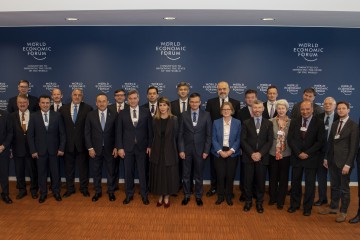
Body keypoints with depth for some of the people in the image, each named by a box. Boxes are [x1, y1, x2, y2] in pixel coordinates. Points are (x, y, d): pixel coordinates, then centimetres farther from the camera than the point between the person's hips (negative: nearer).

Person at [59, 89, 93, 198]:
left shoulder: (88, 108, -2)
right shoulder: (63, 109, 4)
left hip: (82, 143, -2)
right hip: (68, 144, 2)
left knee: (83, 167, 9)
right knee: (69, 167, 12)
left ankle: (84, 188, 23)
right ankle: (70, 188, 27)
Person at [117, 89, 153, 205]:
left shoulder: (146, 112, 1)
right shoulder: (122, 114, 3)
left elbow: (150, 130, 1)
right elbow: (119, 132, 2)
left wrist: (149, 146, -3)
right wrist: (119, 147, -3)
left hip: (142, 147, -1)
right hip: (127, 148, 1)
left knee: (142, 172, 6)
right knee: (128, 172, 10)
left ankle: (144, 195, 21)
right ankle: (129, 194, 25)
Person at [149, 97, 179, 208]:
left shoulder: (174, 119, -4)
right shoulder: (155, 119, 3)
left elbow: (175, 135, 0)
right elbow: (154, 135, 5)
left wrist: (169, 144, 2)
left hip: (170, 151, -2)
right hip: (157, 150, 2)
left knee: (169, 174, 6)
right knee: (158, 173, 8)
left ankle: (167, 197, 22)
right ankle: (160, 196, 24)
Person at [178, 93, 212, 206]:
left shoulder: (206, 115, -2)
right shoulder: (184, 115, -1)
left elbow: (208, 134, -1)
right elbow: (180, 134, 0)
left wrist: (206, 150, -6)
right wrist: (181, 150, -5)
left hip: (200, 149, 0)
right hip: (186, 149, 1)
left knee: (199, 175, 11)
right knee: (186, 174, 11)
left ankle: (198, 196, 27)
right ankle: (186, 195, 27)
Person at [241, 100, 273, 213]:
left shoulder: (268, 124, 6)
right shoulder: (246, 123, 4)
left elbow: (270, 141, 0)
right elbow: (243, 140, -2)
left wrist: (260, 153, -12)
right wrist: (251, 153, -12)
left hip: (262, 157, 1)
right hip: (248, 157, 0)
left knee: (261, 181, 6)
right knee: (248, 180, 5)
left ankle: (259, 202, 22)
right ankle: (248, 201, 20)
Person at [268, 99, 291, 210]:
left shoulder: (291, 122, 0)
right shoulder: (271, 121, -2)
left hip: (286, 154, 0)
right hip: (273, 153, 0)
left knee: (283, 178, 8)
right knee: (273, 177, 11)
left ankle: (281, 201, 22)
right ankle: (272, 198, 29)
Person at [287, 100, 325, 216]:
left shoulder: (319, 123, -4)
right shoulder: (294, 122, 4)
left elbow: (320, 141, -8)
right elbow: (290, 139, 0)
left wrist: (307, 153, -14)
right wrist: (298, 153, -11)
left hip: (311, 158, -2)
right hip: (296, 157, 2)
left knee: (310, 184, 7)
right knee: (295, 182, 9)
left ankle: (307, 207, 21)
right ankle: (294, 205, 24)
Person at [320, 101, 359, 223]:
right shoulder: (335, 124, 10)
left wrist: (348, 164, -15)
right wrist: (327, 158, 10)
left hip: (344, 161, -5)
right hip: (333, 160, 5)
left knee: (344, 188, 6)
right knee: (334, 186, 16)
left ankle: (343, 212, 19)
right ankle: (333, 207, 29)